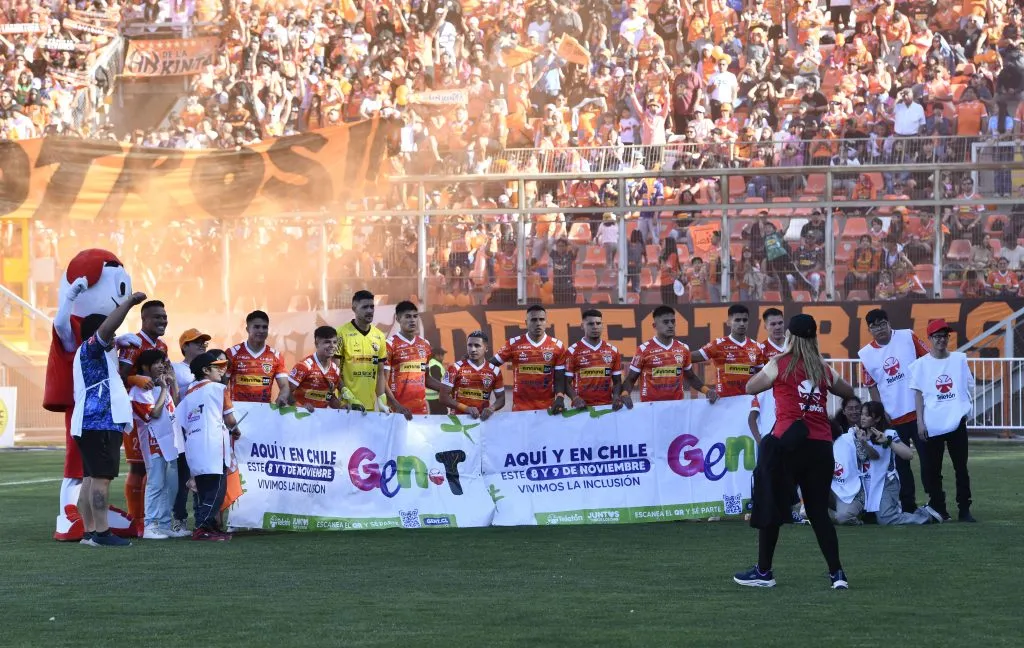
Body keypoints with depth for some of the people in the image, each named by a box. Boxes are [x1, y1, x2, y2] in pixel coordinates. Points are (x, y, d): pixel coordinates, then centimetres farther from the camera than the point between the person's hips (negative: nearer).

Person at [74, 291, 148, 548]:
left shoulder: (96, 355, 25)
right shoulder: (90, 348, -5)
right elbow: (107, 327, -22)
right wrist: (130, 302, -19)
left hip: (95, 423, 11)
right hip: (100, 423, -11)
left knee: (91, 477, 8)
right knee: (101, 477, -14)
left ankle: (90, 532, 7)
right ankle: (102, 532, -18)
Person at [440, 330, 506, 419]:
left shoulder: (494, 371, 6)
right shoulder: (455, 368, -1)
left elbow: (501, 398, 12)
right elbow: (443, 397, -4)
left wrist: (491, 408, -10)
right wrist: (466, 408, -16)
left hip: (483, 418, 2)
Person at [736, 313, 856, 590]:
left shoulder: (779, 364, 0)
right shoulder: (824, 369, 10)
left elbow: (750, 388, 11)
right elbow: (848, 391, 27)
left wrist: (770, 377, 28)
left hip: (787, 442, -4)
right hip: (820, 445, 4)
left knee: (770, 505, 7)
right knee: (819, 511, 11)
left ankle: (764, 572, 12)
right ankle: (837, 572, 5)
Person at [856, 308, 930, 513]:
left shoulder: (907, 337, -2)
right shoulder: (866, 355, 1)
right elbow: (872, 388, 6)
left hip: (919, 411, -2)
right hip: (892, 418, 2)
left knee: (927, 459, 2)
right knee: (901, 465, 8)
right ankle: (908, 507, 16)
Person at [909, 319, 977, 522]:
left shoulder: (959, 359, 8)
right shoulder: (921, 364, 2)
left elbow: (969, 387, 13)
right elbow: (918, 394, 1)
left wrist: (966, 408, -2)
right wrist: (920, 421, -6)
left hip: (957, 422, 1)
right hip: (932, 425, -1)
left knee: (961, 467, 2)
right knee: (933, 469, 2)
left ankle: (964, 509, 5)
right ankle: (938, 509, 10)